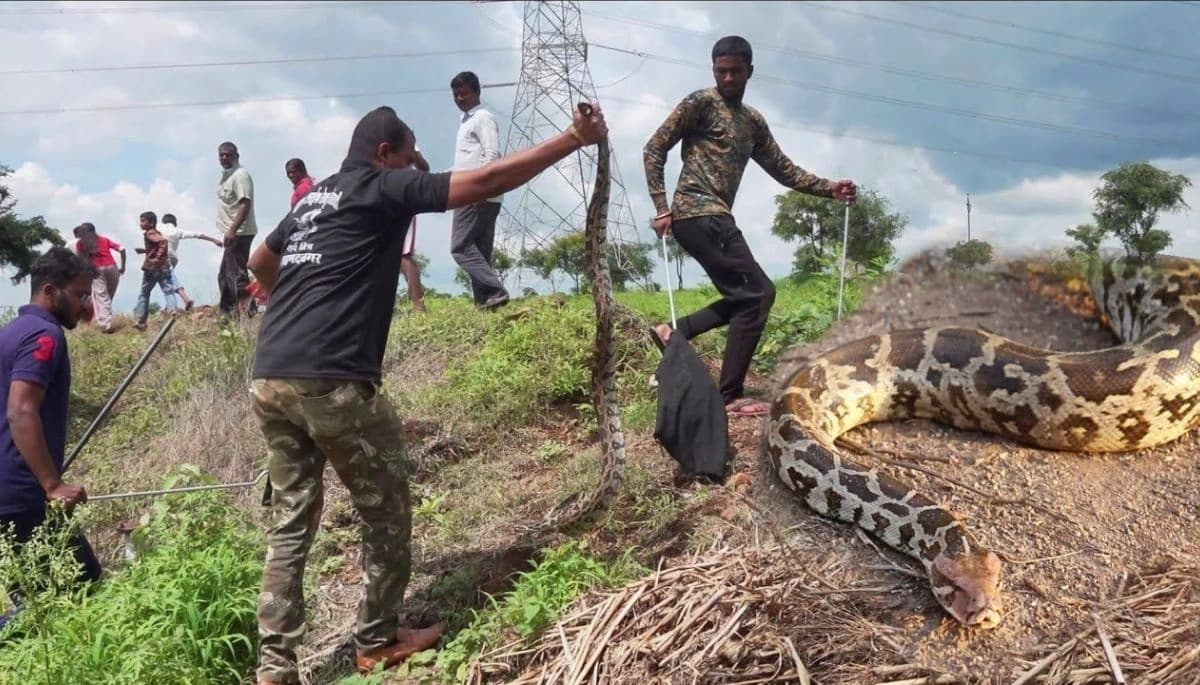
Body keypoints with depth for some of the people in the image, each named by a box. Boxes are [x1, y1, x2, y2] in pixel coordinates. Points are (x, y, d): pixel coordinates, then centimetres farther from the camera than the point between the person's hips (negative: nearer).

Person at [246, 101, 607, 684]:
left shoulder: (312, 199, 22)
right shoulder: (383, 189, 0)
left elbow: (260, 264, 37)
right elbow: (485, 181, -5)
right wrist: (573, 139, -3)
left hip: (269, 379, 8)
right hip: (330, 381, -8)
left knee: (290, 520, 13)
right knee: (385, 511, 10)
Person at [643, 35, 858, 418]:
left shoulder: (753, 122, 22)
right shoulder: (700, 103, -1)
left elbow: (784, 171, 23)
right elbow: (653, 150, -4)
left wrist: (830, 189, 9)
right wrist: (661, 210, -11)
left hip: (716, 218, 9)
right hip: (698, 214, -9)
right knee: (757, 294, -11)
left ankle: (675, 333, 12)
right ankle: (729, 397, -8)